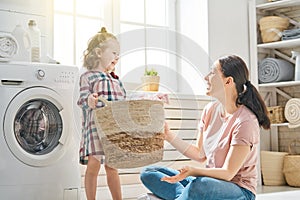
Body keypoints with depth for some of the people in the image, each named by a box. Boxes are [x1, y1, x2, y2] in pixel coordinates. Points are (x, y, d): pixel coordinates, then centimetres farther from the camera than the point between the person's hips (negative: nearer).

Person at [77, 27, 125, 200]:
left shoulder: (115, 79, 17)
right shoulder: (88, 77, -2)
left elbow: (123, 102, 18)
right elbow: (82, 99, -13)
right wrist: (89, 100, -35)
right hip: (96, 127, -6)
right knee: (94, 164, -7)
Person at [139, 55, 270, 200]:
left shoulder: (245, 121, -17)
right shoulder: (210, 110, 6)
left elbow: (228, 173, -19)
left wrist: (193, 171, -34)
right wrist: (169, 136, 1)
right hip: (209, 182, 8)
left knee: (200, 184, -41)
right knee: (148, 173, -5)